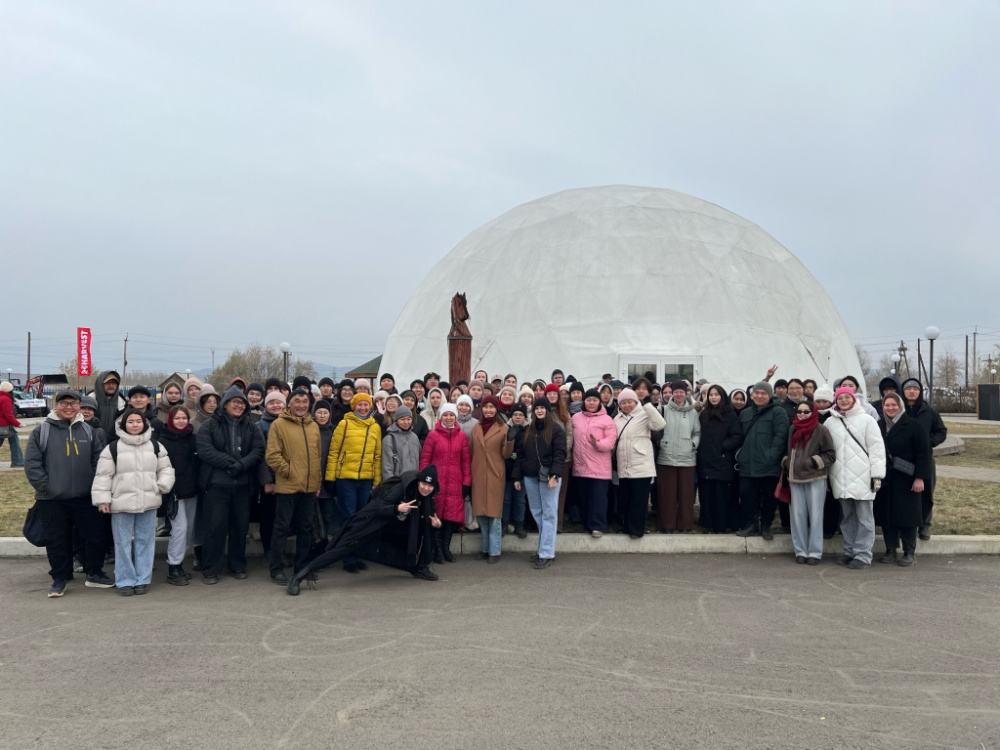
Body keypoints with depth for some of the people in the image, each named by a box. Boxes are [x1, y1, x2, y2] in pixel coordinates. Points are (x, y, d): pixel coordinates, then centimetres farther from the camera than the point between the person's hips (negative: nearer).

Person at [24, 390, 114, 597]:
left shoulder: (88, 431, 5)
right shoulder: (41, 431, -4)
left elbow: (99, 460, 8)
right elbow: (31, 463, -5)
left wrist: (95, 484, -1)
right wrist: (44, 486, -9)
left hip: (84, 497, 2)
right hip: (52, 499, -2)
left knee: (95, 535, 7)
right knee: (57, 541, 7)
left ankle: (95, 574, 23)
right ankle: (60, 579, 23)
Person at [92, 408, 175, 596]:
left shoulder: (155, 447, 7)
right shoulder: (113, 448, -1)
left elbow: (165, 468, 14)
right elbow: (103, 475, -1)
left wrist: (163, 485, -3)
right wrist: (103, 499, -5)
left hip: (149, 502, 2)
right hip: (122, 502, -2)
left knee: (145, 541, 8)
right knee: (123, 542, 3)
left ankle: (142, 579, 18)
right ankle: (125, 581, 13)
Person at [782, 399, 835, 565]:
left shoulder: (820, 430, -5)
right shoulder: (792, 429, 11)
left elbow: (830, 454, -2)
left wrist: (816, 461, -14)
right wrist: (786, 463, 10)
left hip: (815, 478, -5)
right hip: (795, 478, 5)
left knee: (815, 515, 1)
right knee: (798, 515, 6)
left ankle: (815, 552, 8)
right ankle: (801, 551, 14)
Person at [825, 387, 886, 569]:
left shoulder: (866, 420, 0)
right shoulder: (830, 422, 9)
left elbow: (877, 447, -3)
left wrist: (877, 474, -7)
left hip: (862, 477, -3)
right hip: (840, 478, 4)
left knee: (864, 517, 0)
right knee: (847, 517, 11)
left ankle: (862, 554, 5)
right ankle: (850, 551, 20)